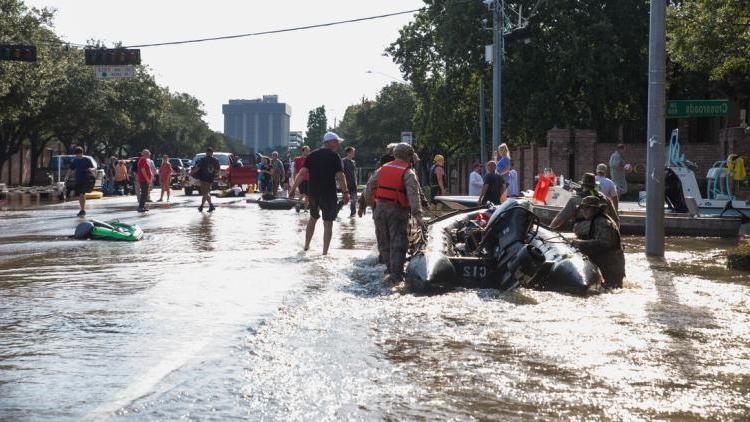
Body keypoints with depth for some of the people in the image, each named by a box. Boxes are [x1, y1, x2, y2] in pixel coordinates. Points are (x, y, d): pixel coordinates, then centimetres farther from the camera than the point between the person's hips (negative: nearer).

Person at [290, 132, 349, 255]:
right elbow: (340, 176, -15)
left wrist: (293, 189, 0)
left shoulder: (312, 155, 5)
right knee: (328, 223, 3)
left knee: (313, 218, 25)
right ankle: (325, 252, 1)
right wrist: (345, 192, -11)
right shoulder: (334, 157, -8)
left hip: (313, 193, 5)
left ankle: (306, 246, 29)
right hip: (329, 194, -5)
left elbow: (302, 173, -1)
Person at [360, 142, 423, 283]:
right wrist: (417, 213, -22)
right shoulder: (408, 173, -5)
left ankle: (390, 269, 24)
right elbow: (413, 194, -17)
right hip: (398, 211, -4)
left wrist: (366, 202, 27)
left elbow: (369, 186, 14)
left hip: (380, 209, 5)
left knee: (384, 242, 16)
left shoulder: (382, 169, 10)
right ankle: (396, 274, -7)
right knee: (398, 244, -2)